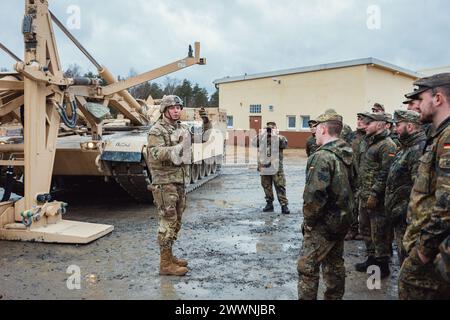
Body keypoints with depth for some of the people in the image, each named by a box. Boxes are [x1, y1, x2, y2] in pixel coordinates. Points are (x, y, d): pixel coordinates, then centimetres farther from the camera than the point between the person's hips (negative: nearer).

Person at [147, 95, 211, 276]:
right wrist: (173, 150, -38)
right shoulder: (157, 130, -11)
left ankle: (169, 256, 26)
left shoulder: (182, 128, 12)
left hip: (179, 181, 8)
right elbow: (153, 153, -25)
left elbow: (202, 137, 23)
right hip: (164, 181, -8)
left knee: (176, 221, 14)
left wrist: (206, 123, 5)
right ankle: (165, 264, -3)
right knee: (168, 221, -8)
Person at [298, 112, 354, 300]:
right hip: (342, 220, 9)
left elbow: (314, 194, -27)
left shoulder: (323, 156, -22)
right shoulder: (346, 154, 6)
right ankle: (334, 297, 32)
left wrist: (309, 220, -14)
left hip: (323, 223, -9)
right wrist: (345, 212, 17)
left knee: (308, 267, -1)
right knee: (335, 263, 20)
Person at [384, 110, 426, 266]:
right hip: (398, 215, 10)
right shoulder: (407, 148, 15)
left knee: (407, 258, -1)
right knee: (403, 255, 19)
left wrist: (409, 216, -24)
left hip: (406, 218, -10)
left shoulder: (419, 149, -19)